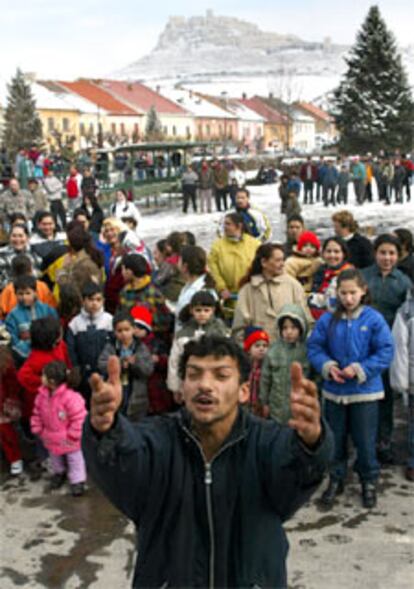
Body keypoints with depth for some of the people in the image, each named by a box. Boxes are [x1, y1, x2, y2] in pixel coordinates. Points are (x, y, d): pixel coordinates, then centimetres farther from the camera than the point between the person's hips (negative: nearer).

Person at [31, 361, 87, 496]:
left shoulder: (70, 397, -31)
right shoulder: (42, 395, -10)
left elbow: (79, 418, -26)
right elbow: (37, 414, 4)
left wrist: (72, 436, -20)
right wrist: (38, 430, 1)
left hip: (68, 439, -6)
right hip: (52, 438, 7)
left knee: (74, 459, 12)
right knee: (55, 457, 28)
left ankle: (77, 480, 25)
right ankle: (59, 473, 51)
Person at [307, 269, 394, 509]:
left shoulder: (374, 319, -11)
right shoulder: (328, 320, -4)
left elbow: (386, 352, -11)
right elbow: (314, 347, 1)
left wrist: (360, 369, -18)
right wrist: (327, 365, -16)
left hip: (365, 391, -2)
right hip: (334, 391, 3)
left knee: (365, 441, 7)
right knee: (335, 439, 15)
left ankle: (369, 482, 29)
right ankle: (336, 479, 34)